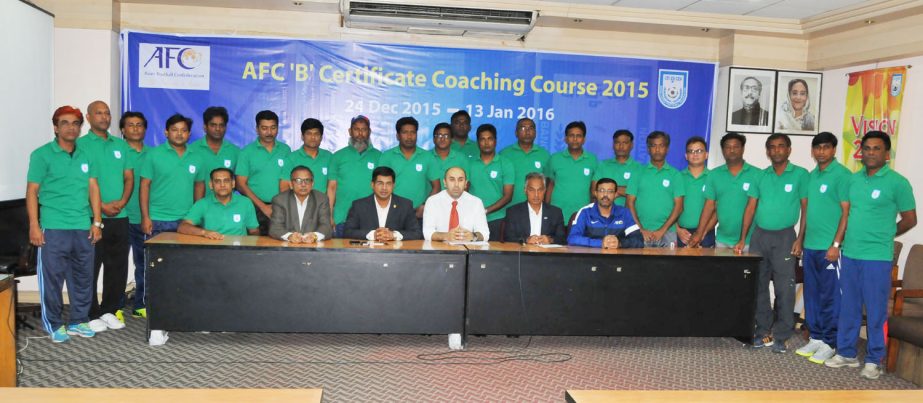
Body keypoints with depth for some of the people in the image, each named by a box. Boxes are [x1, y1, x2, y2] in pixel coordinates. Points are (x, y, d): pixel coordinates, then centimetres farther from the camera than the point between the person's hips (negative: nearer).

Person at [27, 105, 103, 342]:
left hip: (83, 228, 4)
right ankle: (54, 325, 14)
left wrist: (96, 222, 5)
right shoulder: (42, 155, -1)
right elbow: (32, 192, -4)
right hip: (53, 228, -4)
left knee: (83, 277, 10)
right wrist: (34, 225, -10)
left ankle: (78, 321, 22)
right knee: (52, 278, 2)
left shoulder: (86, 156, 11)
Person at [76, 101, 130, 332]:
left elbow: (129, 177, 12)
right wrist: (101, 206, -14)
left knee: (118, 267, 8)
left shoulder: (121, 145, 14)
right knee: (90, 268, 0)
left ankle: (109, 310, 19)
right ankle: (91, 314, 9)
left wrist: (122, 201, -5)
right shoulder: (81, 145, -2)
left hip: (120, 216, 5)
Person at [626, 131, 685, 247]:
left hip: (667, 233, 0)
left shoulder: (675, 174, 7)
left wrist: (662, 230, -8)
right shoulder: (639, 172, 7)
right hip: (641, 233, 0)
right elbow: (630, 203, 4)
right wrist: (641, 230, -6)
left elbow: (678, 206, 2)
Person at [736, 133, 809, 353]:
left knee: (784, 288, -2)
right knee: (759, 285, 7)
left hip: (784, 236, -3)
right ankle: (763, 330, 18)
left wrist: (800, 239, -8)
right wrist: (742, 239, 3)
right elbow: (751, 208, 8)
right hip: (759, 235, 4)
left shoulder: (800, 174, -1)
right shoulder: (760, 176, 8)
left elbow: (806, 209, -1)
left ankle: (780, 336, 6)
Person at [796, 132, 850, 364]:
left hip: (829, 247, -7)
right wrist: (800, 240, 15)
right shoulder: (811, 176, 13)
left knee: (830, 297, 1)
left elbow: (846, 212, -12)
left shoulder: (842, 175, -8)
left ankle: (829, 344, 10)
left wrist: (836, 244, -16)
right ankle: (815, 338, 23)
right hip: (810, 246, 7)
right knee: (811, 295, 12)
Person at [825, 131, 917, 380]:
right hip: (850, 254, 5)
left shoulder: (897, 182, -7)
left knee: (876, 311, 3)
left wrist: (885, 236, 8)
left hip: (877, 257, -5)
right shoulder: (854, 179, 9)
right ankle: (846, 353, 25)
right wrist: (838, 242, 7)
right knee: (848, 307, 13)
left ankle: (874, 360, 15)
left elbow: (910, 219, -1)